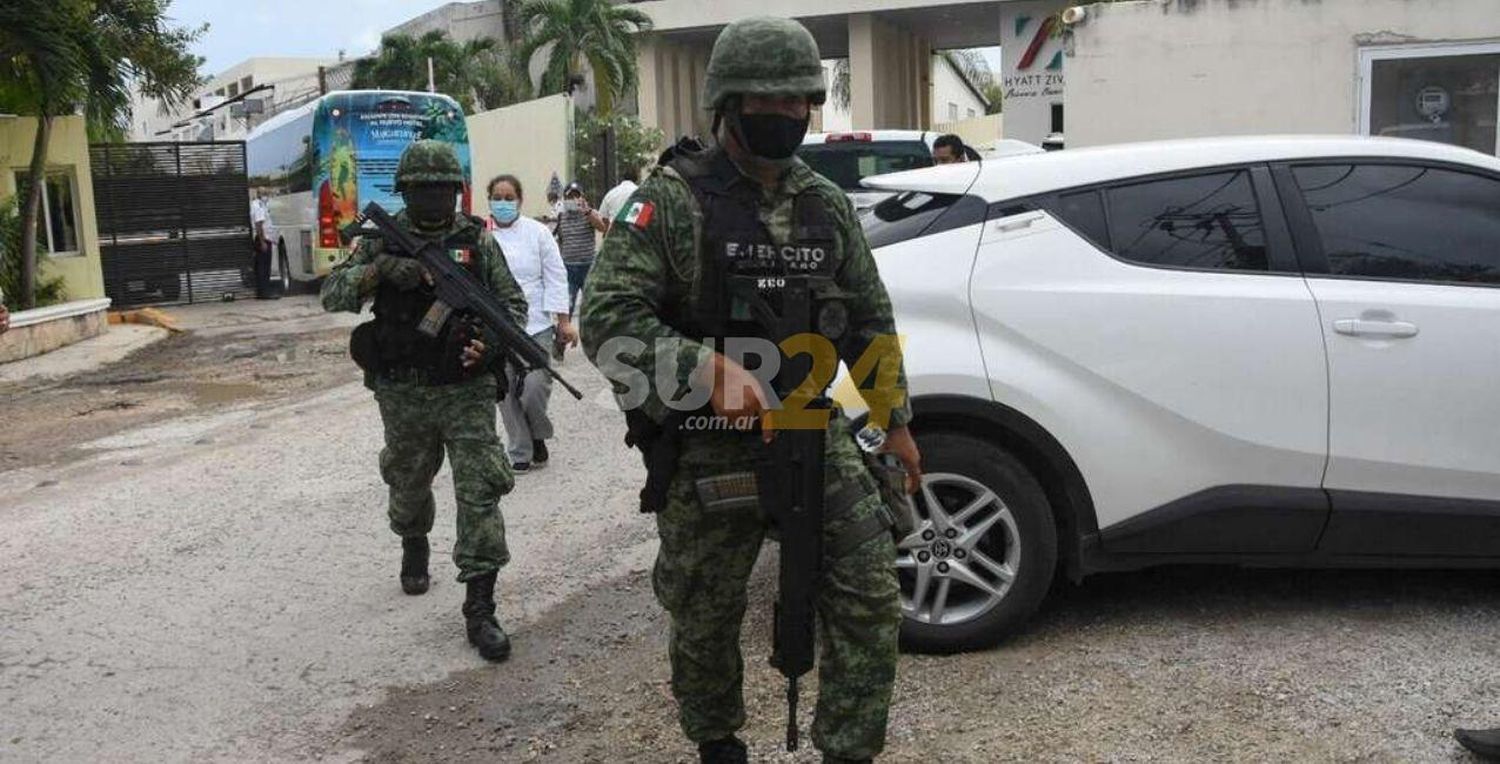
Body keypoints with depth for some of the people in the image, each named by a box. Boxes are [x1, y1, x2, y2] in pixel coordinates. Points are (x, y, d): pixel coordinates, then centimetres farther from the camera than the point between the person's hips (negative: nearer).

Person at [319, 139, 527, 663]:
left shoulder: (478, 240, 1)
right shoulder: (383, 240, 1)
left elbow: (514, 303, 5)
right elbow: (332, 295, -5)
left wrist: (491, 341, -15)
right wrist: (380, 270, -23)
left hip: (466, 390, -1)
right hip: (403, 393, 1)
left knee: (480, 492, -8)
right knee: (408, 485, 20)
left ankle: (480, 608, -4)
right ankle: (414, 547, 52)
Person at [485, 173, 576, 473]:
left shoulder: (537, 232, 1)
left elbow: (555, 278, 1)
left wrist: (564, 321, -3)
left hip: (535, 325, -1)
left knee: (535, 388, -11)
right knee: (507, 394, 5)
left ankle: (538, 435, 19)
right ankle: (519, 453, 21)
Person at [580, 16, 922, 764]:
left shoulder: (827, 204, 7)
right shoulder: (671, 199, -10)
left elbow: (869, 321, 16)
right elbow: (605, 316, -18)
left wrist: (896, 420, 17)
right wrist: (707, 368, -31)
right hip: (709, 449, -4)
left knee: (870, 597, 0)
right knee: (705, 617, 12)